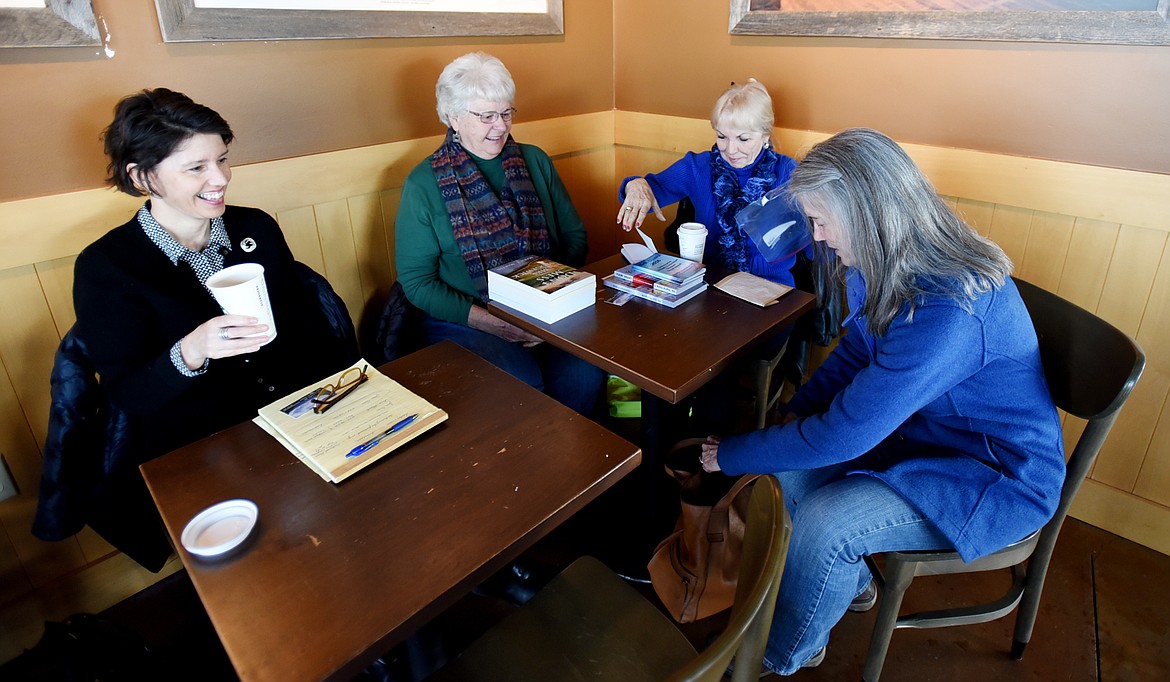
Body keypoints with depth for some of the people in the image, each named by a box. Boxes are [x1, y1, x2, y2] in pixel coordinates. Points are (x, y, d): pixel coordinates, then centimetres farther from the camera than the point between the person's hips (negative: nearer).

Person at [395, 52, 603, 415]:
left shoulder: (535, 161, 11)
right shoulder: (424, 183, 0)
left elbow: (575, 236, 13)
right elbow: (417, 281, -3)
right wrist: (495, 323, -15)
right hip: (466, 323, -2)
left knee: (585, 373, -26)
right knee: (523, 386, -29)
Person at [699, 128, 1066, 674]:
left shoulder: (949, 312, -37)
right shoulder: (887, 265, -9)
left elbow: (842, 434, -34)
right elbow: (856, 348, 7)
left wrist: (731, 455, -21)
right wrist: (795, 414, -7)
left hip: (997, 476, -8)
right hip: (922, 423, 8)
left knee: (823, 523, -24)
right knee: (795, 463, -6)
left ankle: (783, 658, 8)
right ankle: (851, 583, 22)